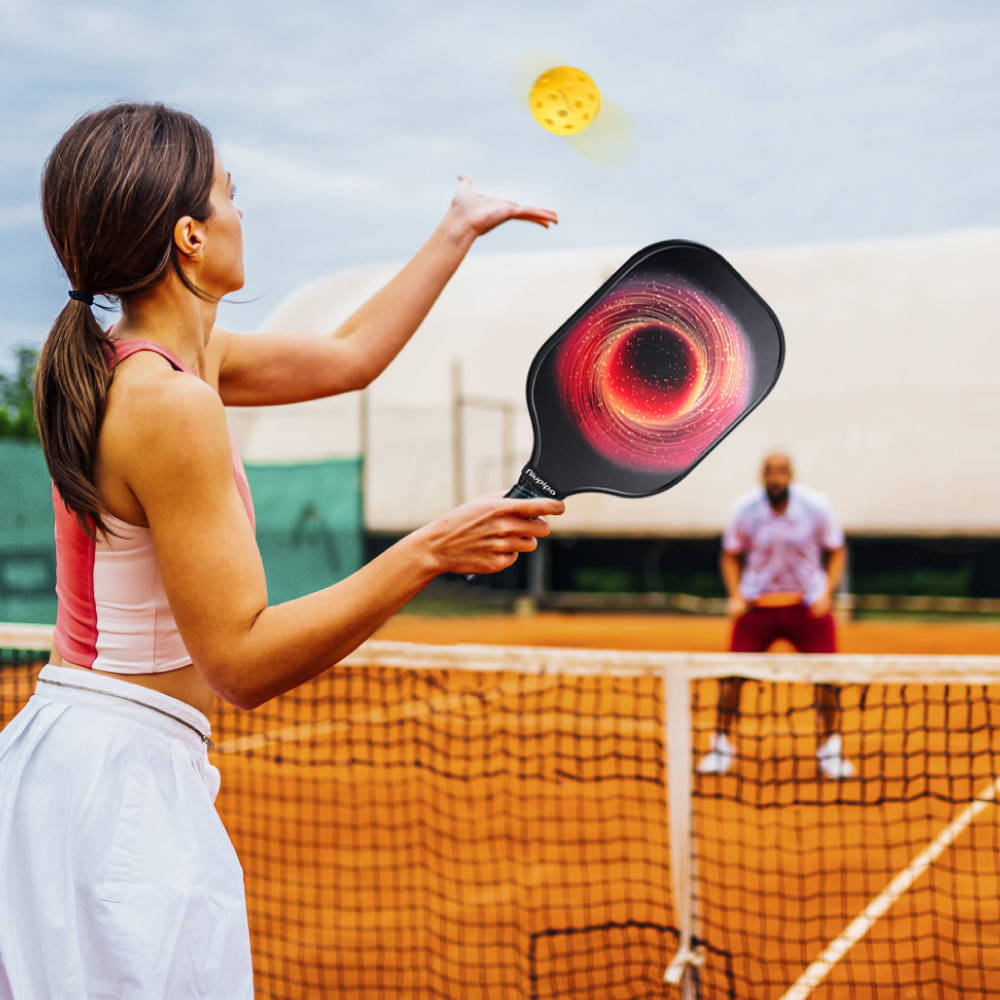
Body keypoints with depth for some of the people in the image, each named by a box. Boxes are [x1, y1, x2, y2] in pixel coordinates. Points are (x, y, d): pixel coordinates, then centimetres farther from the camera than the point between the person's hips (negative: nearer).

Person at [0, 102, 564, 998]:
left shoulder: (165, 353, 8)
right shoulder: (169, 400, -20)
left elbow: (349, 353, 24)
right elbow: (244, 661, -20)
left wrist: (462, 228, 33)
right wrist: (429, 553, -23)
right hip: (125, 777, -10)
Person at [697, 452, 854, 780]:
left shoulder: (816, 507, -9)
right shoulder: (745, 510, -8)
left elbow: (836, 552, 3)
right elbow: (731, 556, 6)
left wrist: (826, 593, -10)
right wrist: (736, 596, -8)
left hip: (808, 604, 0)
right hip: (757, 604, 0)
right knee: (733, 672, -8)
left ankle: (830, 749, 12)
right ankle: (722, 744, 11)